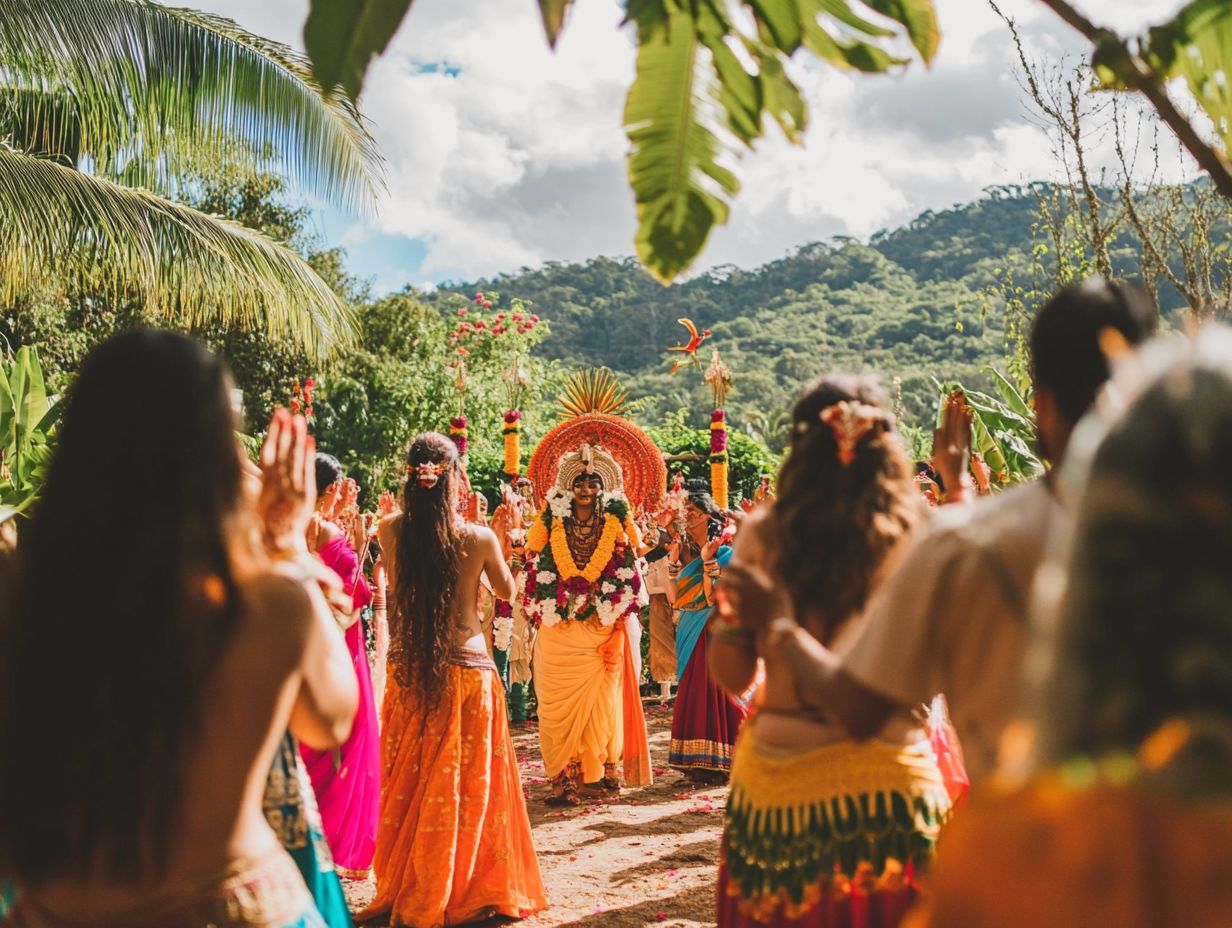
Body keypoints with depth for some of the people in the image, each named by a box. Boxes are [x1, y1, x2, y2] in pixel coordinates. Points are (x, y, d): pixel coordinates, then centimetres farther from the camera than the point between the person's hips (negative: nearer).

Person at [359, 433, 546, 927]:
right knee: (466, 785, 10)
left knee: (407, 785, 14)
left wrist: (417, 505, 15)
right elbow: (507, 591, 6)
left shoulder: (390, 531, -7)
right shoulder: (478, 537, -13)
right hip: (467, 670, -2)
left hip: (406, 672, 3)